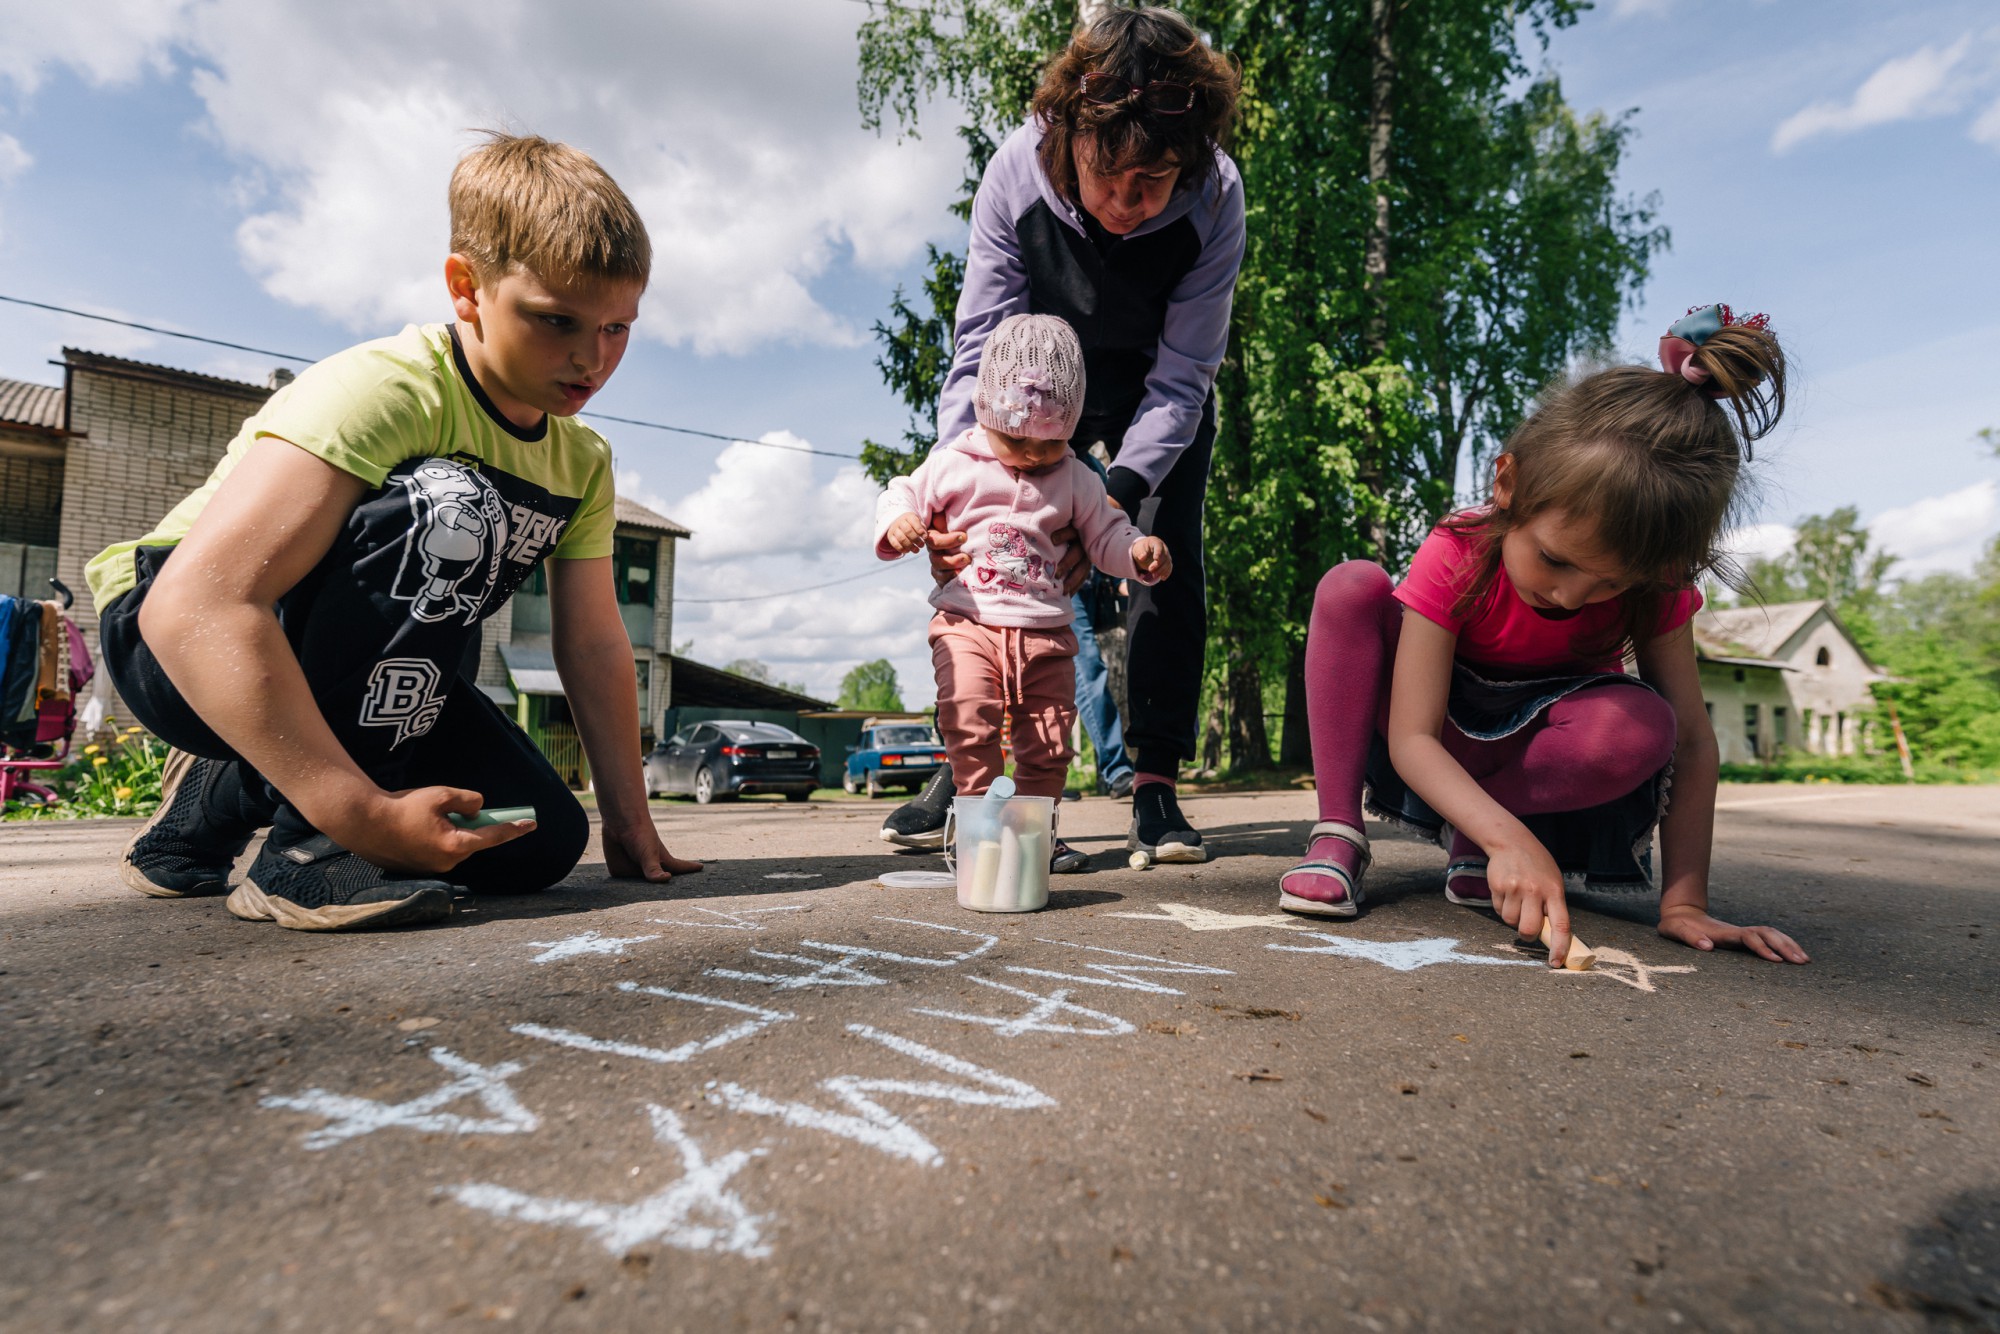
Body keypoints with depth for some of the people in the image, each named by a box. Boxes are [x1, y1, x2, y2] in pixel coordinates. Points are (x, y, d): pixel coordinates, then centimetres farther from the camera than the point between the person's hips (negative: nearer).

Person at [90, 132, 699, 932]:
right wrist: (362, 812, -39)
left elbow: (594, 644, -2)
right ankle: (310, 846, -21)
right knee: (448, 508, -32)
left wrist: (629, 823, -4)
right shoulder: (384, 389, -27)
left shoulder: (582, 461, -4)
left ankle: (230, 794, 15)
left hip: (353, 672, 7)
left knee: (542, 843, -6)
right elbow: (195, 605, -36)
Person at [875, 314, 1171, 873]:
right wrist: (897, 524, -19)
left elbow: (1104, 533, 10)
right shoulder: (953, 465, 2)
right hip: (968, 622, -2)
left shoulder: (1076, 480, 8)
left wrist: (1139, 552, -12)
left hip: (1045, 631, 3)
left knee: (1048, 743, 5)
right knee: (969, 718, -22)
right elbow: (904, 495, 5)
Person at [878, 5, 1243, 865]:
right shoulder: (1017, 172, -29)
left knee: (1168, 559, -13)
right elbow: (980, 349, -29)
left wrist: (1114, 500, -43)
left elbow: (1180, 381, -27)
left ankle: (1155, 787, -6)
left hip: (1158, 392, 0)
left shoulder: (1216, 195, -30)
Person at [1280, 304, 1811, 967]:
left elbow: (1691, 741, -17)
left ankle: (1469, 845, -12)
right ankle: (1337, 834, -26)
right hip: (1437, 759, -2)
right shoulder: (1454, 559, -27)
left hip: (1536, 755, 2)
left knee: (1643, 724, -33)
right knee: (1352, 587, -27)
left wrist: (1684, 900, -23)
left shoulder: (1651, 583, -19)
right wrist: (1511, 840, -45)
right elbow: (1411, 738, -31)